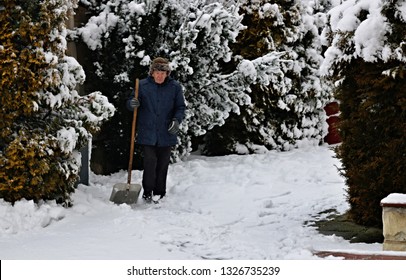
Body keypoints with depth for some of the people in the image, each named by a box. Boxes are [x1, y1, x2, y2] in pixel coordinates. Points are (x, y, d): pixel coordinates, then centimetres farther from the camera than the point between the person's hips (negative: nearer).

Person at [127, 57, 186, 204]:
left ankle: (159, 192, 21)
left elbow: (180, 107, 6)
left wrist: (177, 120, -12)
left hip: (166, 134, 1)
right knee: (150, 163, -8)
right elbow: (131, 103, 5)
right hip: (147, 133, -1)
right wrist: (132, 104, -19)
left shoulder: (175, 87, -1)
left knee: (163, 164, 8)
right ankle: (147, 192, 5)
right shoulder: (142, 85, -1)